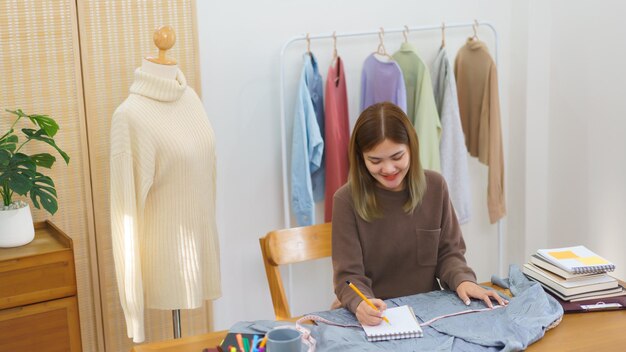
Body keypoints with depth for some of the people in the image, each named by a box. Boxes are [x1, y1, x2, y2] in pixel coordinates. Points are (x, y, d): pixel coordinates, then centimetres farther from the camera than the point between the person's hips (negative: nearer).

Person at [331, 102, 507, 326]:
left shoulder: (435, 186, 0)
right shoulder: (347, 200, -10)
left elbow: (448, 252, 6)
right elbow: (349, 275, -12)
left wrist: (462, 281, -14)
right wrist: (361, 304, -32)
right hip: (376, 317, -2)